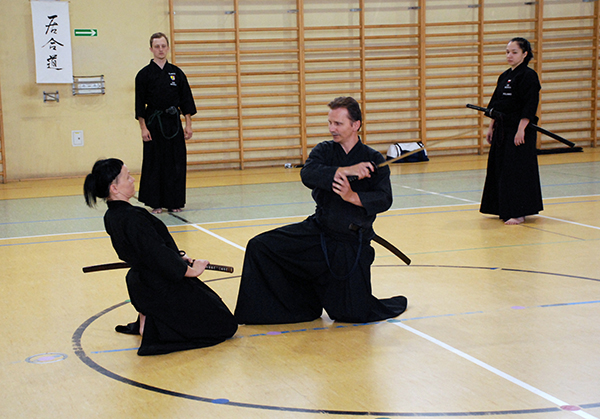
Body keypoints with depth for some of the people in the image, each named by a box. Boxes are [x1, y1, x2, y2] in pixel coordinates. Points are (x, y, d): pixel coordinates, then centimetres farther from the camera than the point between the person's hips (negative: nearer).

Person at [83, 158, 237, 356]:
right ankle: (152, 328, -3)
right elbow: (157, 256, -24)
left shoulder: (111, 217, 2)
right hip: (161, 290, -9)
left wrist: (177, 256, 6)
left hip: (140, 285, 9)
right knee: (225, 325, 2)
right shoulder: (132, 218, -27)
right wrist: (190, 270, -11)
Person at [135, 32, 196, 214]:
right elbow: (140, 104, -2)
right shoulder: (144, 74, -1)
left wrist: (188, 125, 2)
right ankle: (155, 203, 8)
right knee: (154, 163, -1)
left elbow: (186, 100, 8)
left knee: (176, 162, 3)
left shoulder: (176, 73, 6)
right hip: (153, 124, -2)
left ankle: (174, 201, 12)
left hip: (173, 122, 2)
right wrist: (144, 128, -8)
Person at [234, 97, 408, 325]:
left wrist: (353, 197, -28)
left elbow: (384, 199, -14)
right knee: (260, 246, -12)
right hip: (318, 232, 3)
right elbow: (308, 174, -20)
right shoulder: (324, 151, 1)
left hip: (352, 244, -3)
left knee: (352, 314, -2)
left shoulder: (374, 160, -3)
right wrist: (345, 171, -28)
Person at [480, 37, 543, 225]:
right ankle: (504, 209, 21)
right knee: (500, 167, 11)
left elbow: (529, 107, -16)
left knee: (517, 169, -7)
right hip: (503, 129, 9)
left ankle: (518, 213, -2)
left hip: (519, 131, -9)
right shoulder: (504, 77, 13)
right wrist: (492, 127, 15)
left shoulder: (528, 76, -11)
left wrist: (521, 130, -20)